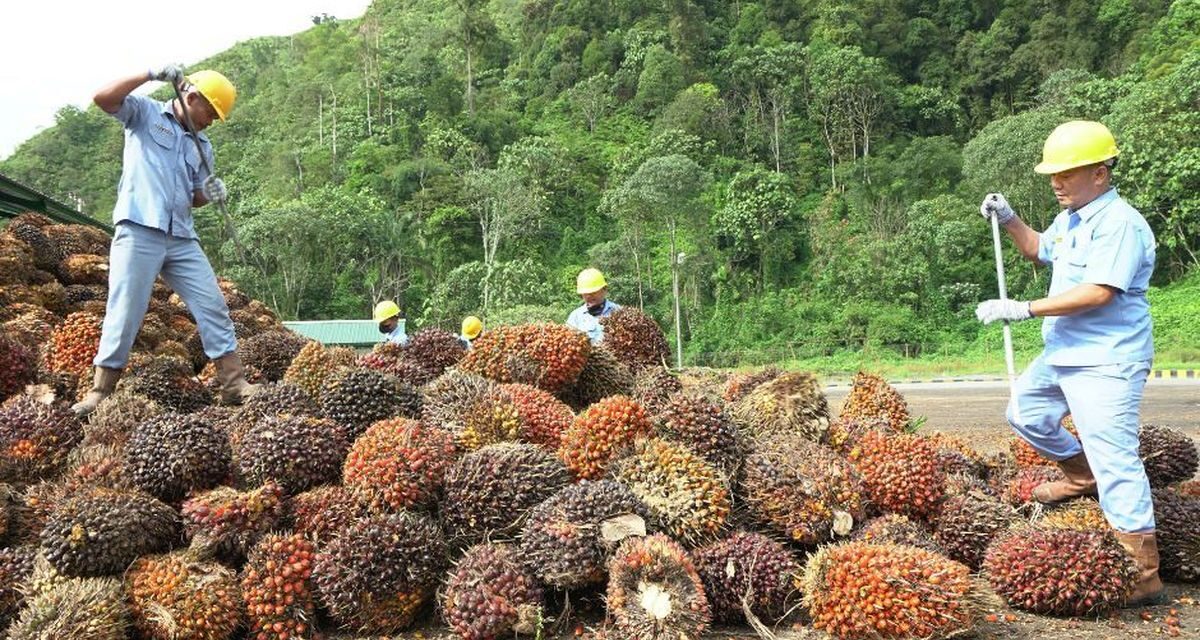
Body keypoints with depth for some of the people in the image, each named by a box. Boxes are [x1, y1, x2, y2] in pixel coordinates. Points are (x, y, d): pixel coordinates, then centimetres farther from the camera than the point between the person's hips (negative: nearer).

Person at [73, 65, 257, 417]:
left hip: (182, 238, 6)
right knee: (124, 314, -6)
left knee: (213, 306, 1)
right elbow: (102, 98, -11)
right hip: (139, 231, -6)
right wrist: (150, 75, -14)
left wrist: (209, 194, -2)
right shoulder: (145, 112, 7)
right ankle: (99, 391, 4)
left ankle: (234, 383, 5)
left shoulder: (203, 146, 20)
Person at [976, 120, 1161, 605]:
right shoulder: (1070, 219, 12)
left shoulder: (1120, 223, -18)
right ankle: (1082, 476, 40)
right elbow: (1039, 250, 31)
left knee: (1114, 462, -10)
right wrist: (1009, 221, 13)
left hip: (1106, 363, -10)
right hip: (1064, 354, 10)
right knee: (1025, 412, 24)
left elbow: (1098, 292, -28)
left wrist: (1024, 309, -26)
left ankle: (1144, 576, -2)